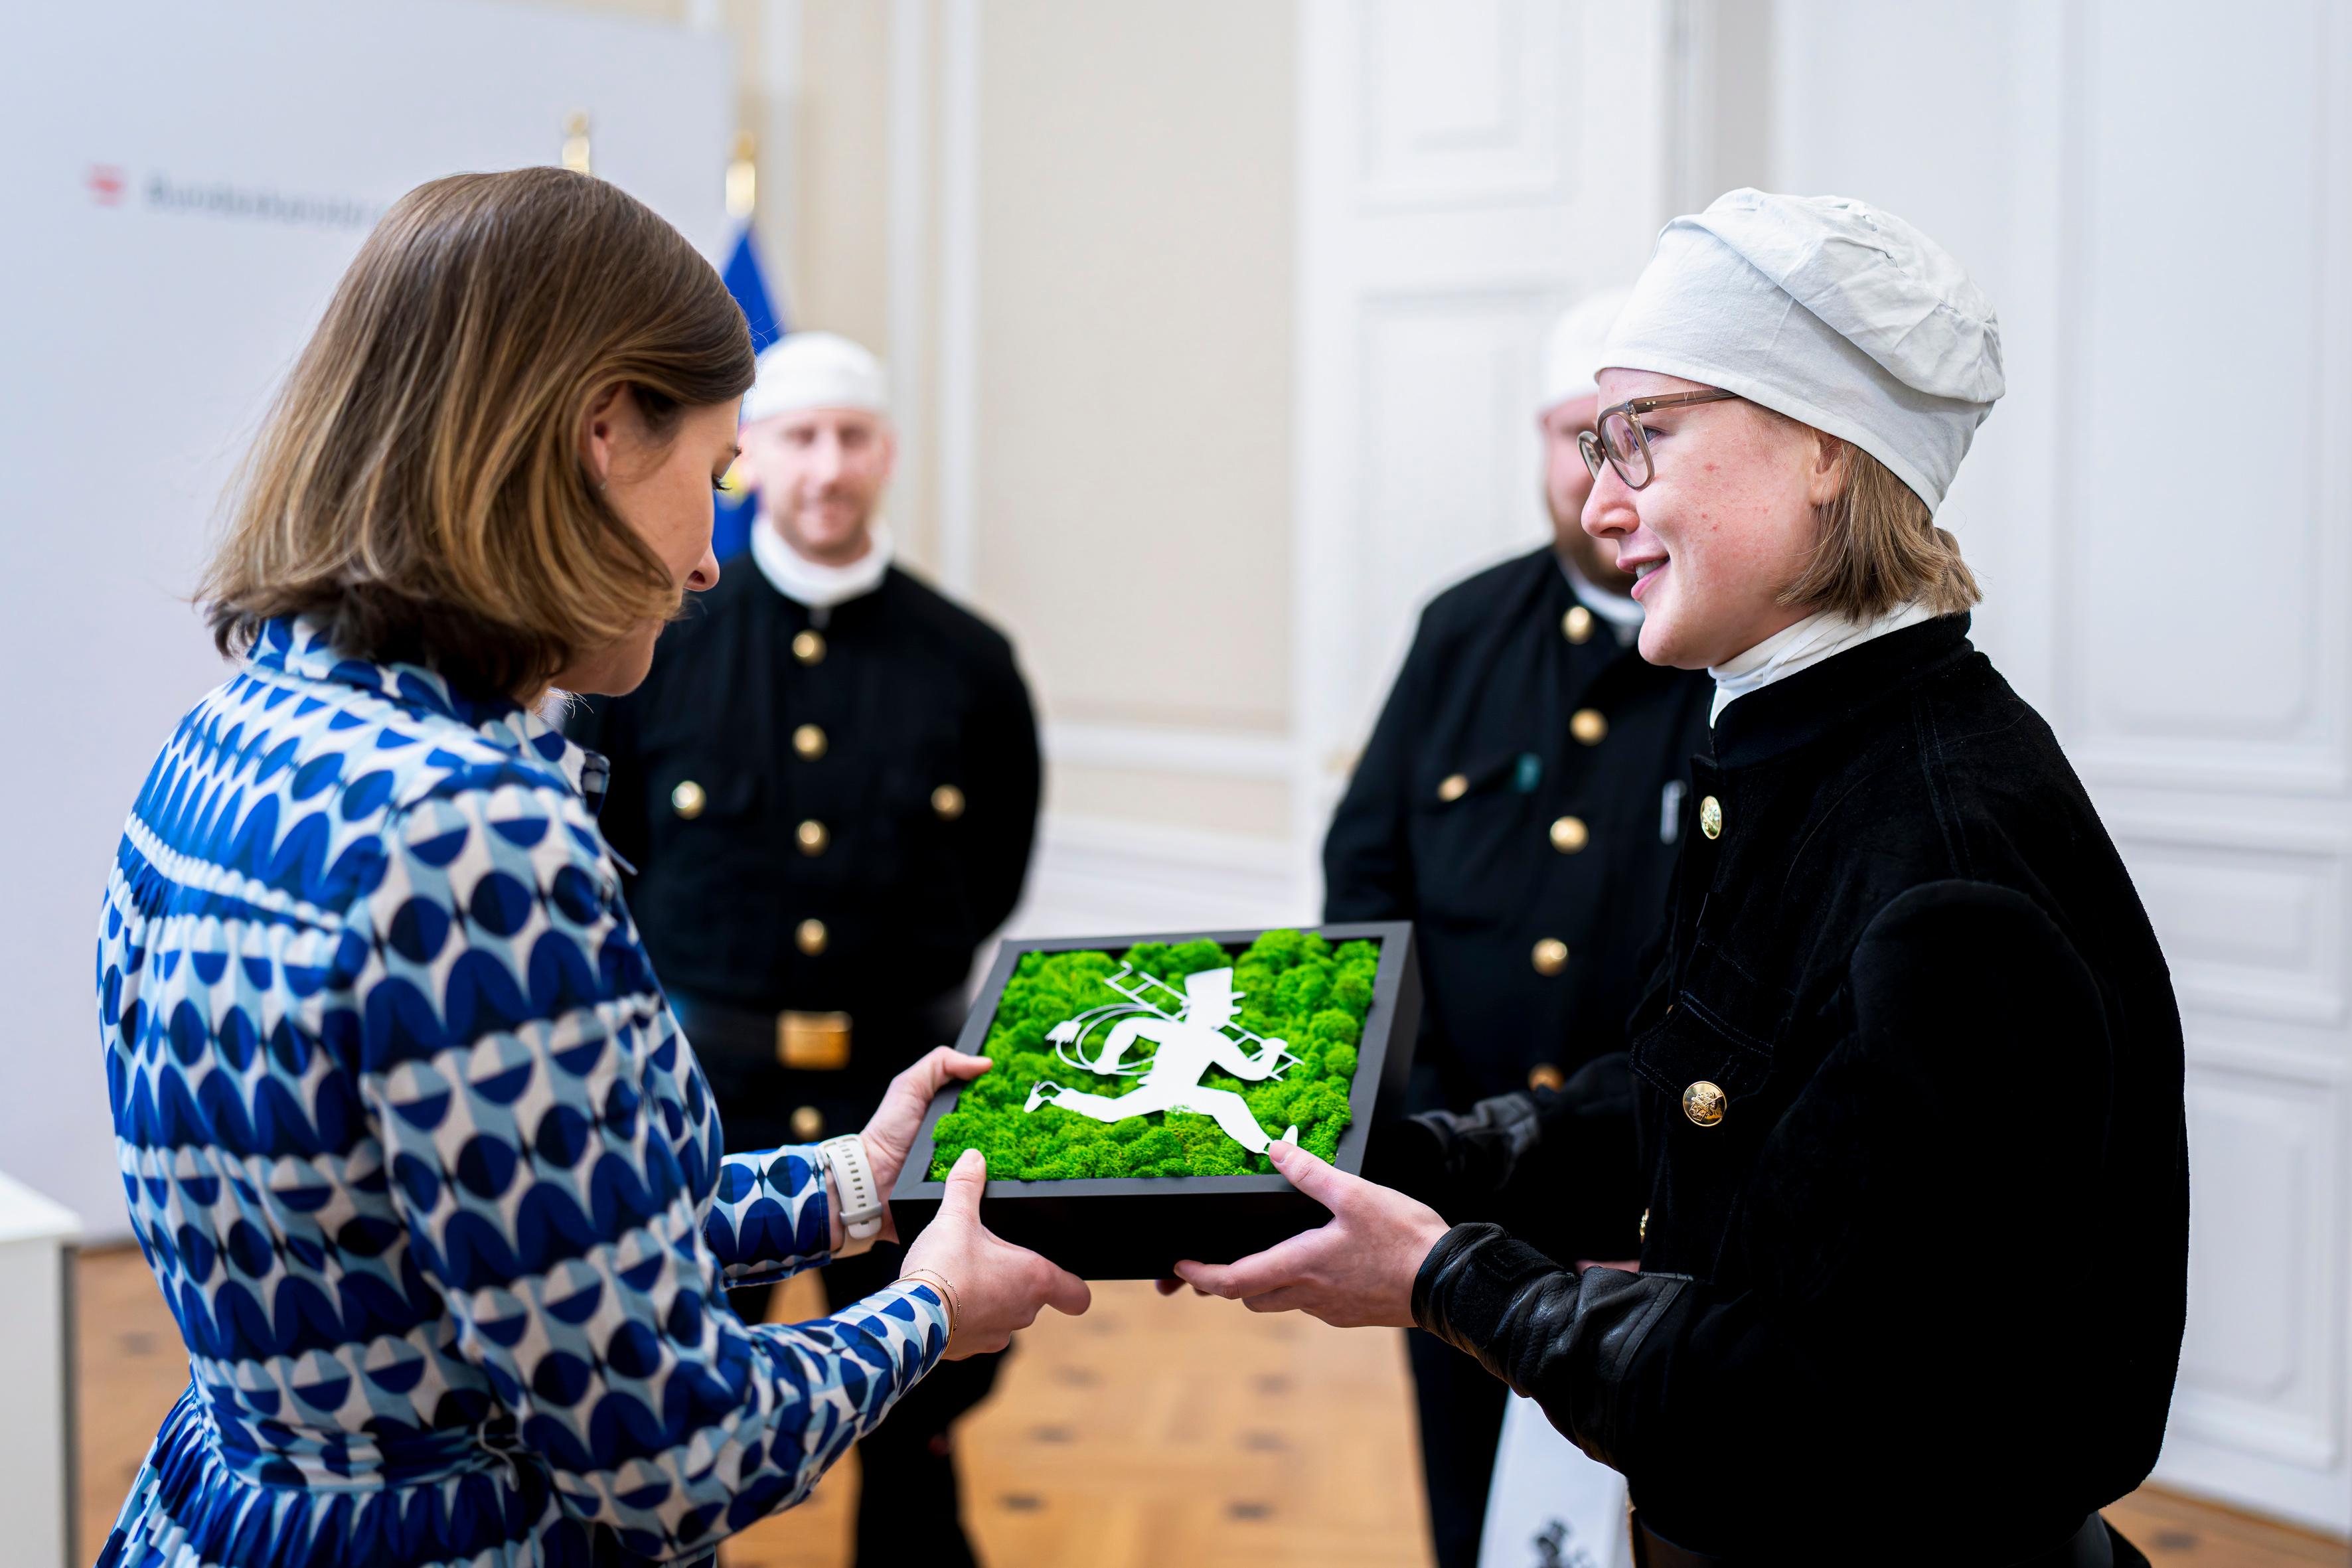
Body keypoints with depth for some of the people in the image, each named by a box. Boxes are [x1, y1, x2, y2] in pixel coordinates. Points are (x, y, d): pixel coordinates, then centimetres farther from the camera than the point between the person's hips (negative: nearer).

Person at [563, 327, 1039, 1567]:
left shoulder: (966, 660, -1)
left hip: (903, 1081, 1)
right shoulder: (656, 643, -3)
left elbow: (997, 865, 11)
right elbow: (594, 848, 6)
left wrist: (914, 974, 8)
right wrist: (674, 984, 6)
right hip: (702, 1087, 0)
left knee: (915, 1418, 12)